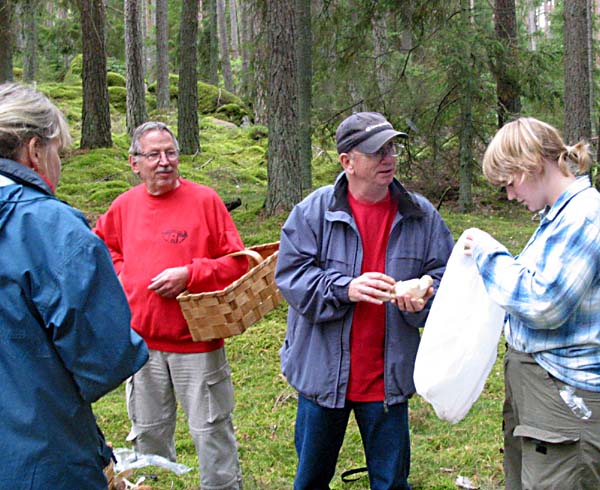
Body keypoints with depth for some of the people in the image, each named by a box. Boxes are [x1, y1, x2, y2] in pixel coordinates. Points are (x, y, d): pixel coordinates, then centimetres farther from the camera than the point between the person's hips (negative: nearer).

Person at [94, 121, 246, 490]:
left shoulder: (204, 200, -7)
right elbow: (103, 247, 24)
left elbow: (238, 262, -7)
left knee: (211, 430, 3)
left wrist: (189, 274, -17)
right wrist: (121, 276, 5)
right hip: (142, 340, 4)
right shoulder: (125, 205, 5)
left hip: (196, 338, -4)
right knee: (148, 431, 18)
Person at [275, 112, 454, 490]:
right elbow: (290, 275, -11)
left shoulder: (421, 215, -1)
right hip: (323, 373, -1)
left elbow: (444, 275, 3)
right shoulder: (314, 211, -7)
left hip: (388, 377, 1)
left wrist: (424, 300, -19)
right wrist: (346, 288, -26)